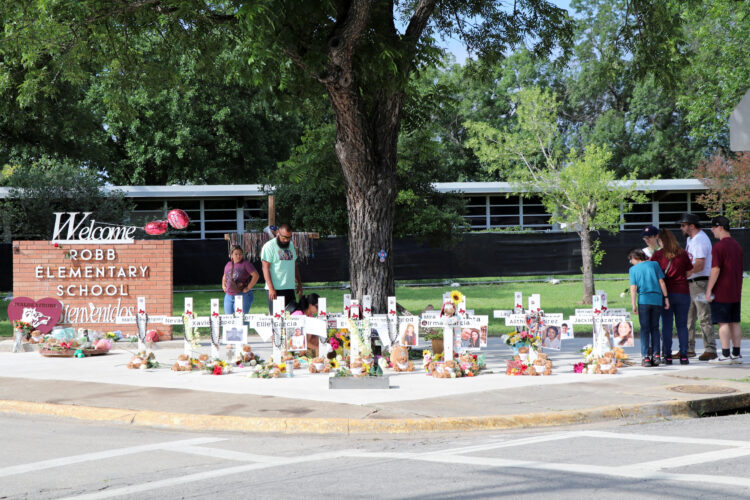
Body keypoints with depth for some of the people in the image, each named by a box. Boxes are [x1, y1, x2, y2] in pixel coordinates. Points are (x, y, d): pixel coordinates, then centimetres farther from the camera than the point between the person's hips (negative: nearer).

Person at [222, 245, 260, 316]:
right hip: (228, 296, 6)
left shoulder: (245, 263, -6)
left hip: (242, 296, -6)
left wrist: (248, 288, -13)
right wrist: (223, 286, 15)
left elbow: (256, 275, -13)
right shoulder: (228, 264, 13)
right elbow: (224, 276, 32)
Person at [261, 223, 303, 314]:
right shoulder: (269, 246, -7)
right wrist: (271, 288, -19)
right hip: (275, 289, -7)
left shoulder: (290, 245, 15)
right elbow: (265, 268, -12)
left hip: (290, 288, 7)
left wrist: (299, 283, 17)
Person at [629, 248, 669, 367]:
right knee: (655, 328, 12)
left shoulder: (633, 269, 5)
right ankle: (656, 355, 4)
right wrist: (666, 298, 8)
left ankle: (645, 357, -4)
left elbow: (633, 288, -1)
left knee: (645, 329, 3)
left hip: (644, 300, -2)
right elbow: (661, 282, 5)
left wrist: (633, 305, -1)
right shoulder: (654, 264, 9)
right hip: (657, 299, 2)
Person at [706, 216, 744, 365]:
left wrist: (708, 290, -13)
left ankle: (725, 355, -7)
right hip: (735, 292, 8)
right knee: (735, 323, 9)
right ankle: (736, 354, 11)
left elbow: (715, 270, -18)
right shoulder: (737, 245, 14)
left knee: (723, 323, -6)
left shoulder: (719, 246, -13)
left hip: (722, 292, -8)